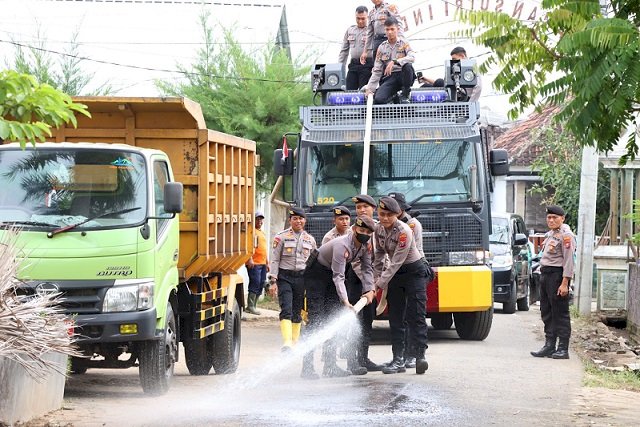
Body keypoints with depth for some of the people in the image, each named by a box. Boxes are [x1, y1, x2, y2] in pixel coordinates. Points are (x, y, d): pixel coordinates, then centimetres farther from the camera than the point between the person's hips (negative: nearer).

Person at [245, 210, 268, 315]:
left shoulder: (262, 233, 23)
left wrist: (267, 263, 27)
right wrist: (249, 259, -24)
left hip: (262, 263, 9)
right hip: (254, 263, -9)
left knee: (261, 285, 7)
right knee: (255, 283, -12)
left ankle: (253, 306, 11)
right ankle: (250, 306, -9)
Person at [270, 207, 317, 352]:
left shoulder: (310, 239, 12)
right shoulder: (281, 237, 0)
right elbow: (275, 260, -2)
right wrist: (274, 281, -9)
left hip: (302, 276, 4)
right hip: (285, 276, -4)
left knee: (297, 312, 7)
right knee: (286, 310, -14)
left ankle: (294, 342, 17)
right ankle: (287, 342, -24)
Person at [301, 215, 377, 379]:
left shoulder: (366, 246, -7)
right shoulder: (342, 245, -32)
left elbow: (367, 268, -2)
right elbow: (338, 277, -34)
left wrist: (369, 290, -17)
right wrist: (345, 301, -41)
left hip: (331, 275, 8)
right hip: (316, 272, -8)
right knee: (315, 319, -15)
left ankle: (330, 365, 9)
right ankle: (307, 367, -19)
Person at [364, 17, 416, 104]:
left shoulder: (404, 43, 2)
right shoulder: (382, 47, 10)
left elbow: (412, 57, -20)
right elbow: (377, 71, 9)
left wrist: (394, 62, -32)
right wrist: (369, 88, 0)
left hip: (403, 75, -1)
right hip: (389, 77, 1)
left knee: (408, 66, -37)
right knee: (378, 99, -27)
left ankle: (405, 95, -14)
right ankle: (394, 97, 8)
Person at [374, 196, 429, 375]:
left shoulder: (404, 231, -25)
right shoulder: (379, 229, -4)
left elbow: (397, 261, -26)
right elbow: (379, 253, 10)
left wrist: (380, 283, -26)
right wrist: (377, 276, 3)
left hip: (414, 271, -7)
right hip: (395, 273, 7)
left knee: (416, 315, -13)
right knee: (395, 317, 3)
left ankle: (420, 356, -17)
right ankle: (398, 360, 3)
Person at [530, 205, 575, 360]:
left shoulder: (565, 235, -11)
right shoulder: (549, 234, 18)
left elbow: (568, 260, -16)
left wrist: (564, 283, -21)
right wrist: (543, 274, 16)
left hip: (557, 275, -9)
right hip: (545, 274, 9)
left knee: (560, 313, -6)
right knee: (546, 312, 10)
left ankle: (563, 349, -5)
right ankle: (549, 346, 15)